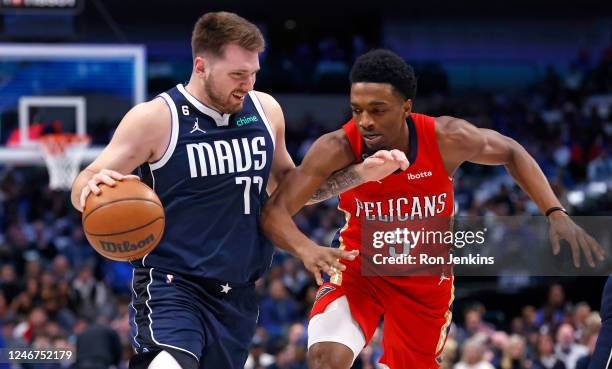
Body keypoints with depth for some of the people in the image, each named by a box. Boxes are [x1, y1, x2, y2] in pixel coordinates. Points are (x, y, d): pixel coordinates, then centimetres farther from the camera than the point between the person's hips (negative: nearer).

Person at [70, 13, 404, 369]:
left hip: (238, 294, 6)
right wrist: (93, 186, -36)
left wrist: (362, 173, 11)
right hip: (171, 285, -6)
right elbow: (81, 191, -11)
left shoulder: (265, 110, 6)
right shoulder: (156, 119, -11)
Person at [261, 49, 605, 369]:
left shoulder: (446, 139, -23)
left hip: (426, 279, 2)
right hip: (358, 268, -2)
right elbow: (274, 211, -29)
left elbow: (510, 152, -3)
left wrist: (557, 214, -12)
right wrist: (306, 249, -51)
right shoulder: (338, 149, -27)